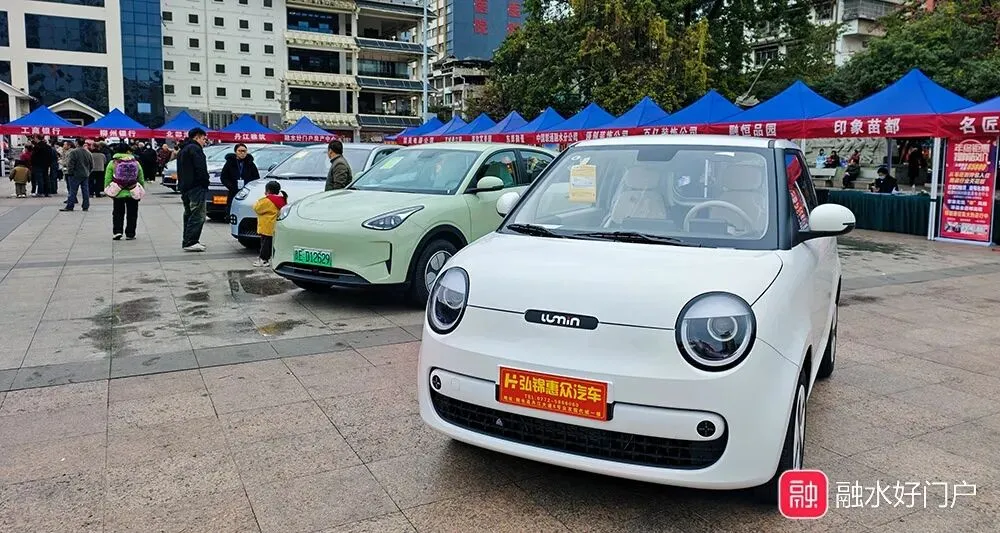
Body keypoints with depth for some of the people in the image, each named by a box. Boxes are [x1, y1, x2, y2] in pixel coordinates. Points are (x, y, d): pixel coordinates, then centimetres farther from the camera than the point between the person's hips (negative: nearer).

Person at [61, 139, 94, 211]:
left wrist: (69, 172, -5)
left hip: (75, 175, -5)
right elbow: (92, 165, 13)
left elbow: (70, 164, -14)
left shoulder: (73, 152, -13)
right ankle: (86, 206, 9)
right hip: (85, 175, 5)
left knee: (72, 191, -1)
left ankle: (69, 206, 1)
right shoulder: (88, 152, 7)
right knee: (85, 191, 7)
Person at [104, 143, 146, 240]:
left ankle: (117, 231, 1)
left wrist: (107, 190, 7)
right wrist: (141, 191, 15)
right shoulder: (136, 163, 2)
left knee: (117, 213, 11)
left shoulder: (113, 163, -2)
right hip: (133, 194, 0)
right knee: (131, 214, 9)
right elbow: (141, 179, 6)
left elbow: (107, 179, -2)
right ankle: (130, 234, 10)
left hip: (118, 194, 0)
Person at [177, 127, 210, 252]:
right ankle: (190, 242, -15)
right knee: (198, 215, -11)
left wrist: (182, 186, 20)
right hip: (196, 187, -11)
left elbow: (180, 171, 23)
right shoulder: (195, 148, -10)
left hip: (184, 187, 11)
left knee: (189, 214, 17)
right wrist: (205, 182, -9)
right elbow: (201, 169, -18)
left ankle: (187, 240, 21)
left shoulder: (183, 150, 23)